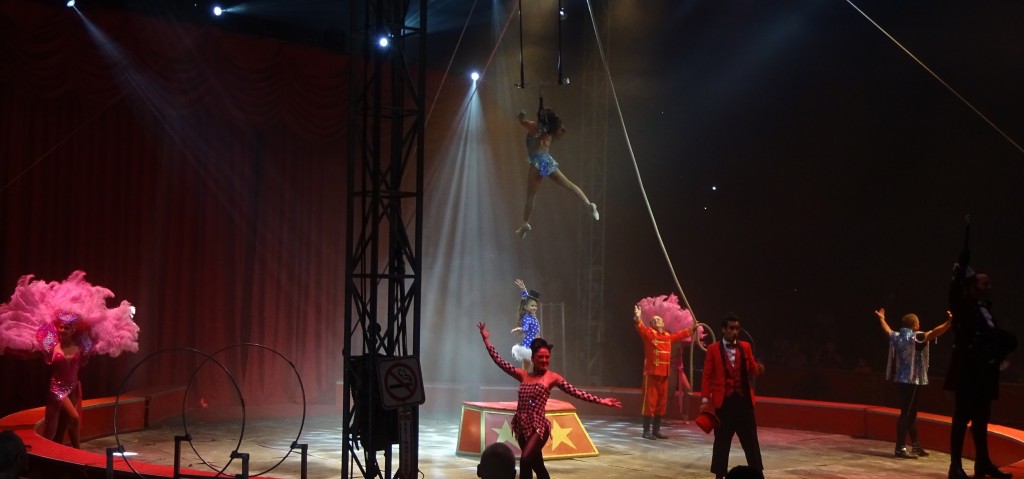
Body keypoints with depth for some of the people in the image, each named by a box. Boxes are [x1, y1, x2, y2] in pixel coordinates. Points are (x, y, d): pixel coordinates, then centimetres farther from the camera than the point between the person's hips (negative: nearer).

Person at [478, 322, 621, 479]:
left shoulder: (552, 377, 0)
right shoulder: (523, 376, 9)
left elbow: (576, 392, -4)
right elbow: (499, 361, 10)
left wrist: (601, 401, -9)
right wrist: (486, 339, 10)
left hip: (538, 426, -4)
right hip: (521, 426, 4)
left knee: (525, 460, -24)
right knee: (537, 466, 13)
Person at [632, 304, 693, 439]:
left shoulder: (668, 336, 15)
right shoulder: (649, 333, -2)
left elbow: (680, 335, 33)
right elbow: (641, 328, -22)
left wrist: (692, 329, 41)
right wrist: (637, 318, -42)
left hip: (664, 374, 6)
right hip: (651, 373, -6)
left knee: (661, 403, 9)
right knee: (649, 401, -6)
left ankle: (656, 430, 18)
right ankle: (646, 431, -3)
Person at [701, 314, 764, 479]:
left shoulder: (745, 347, 7)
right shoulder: (713, 348, -2)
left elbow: (752, 368, 10)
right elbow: (707, 376, -2)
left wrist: (758, 369, -15)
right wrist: (705, 399, -7)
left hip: (744, 399, 2)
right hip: (723, 400, -2)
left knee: (750, 439, 5)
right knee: (722, 441, 5)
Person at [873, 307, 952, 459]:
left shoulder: (897, 337, 12)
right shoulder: (916, 337, -13)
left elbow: (888, 331, 34)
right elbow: (933, 333, -28)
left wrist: (881, 319, 52)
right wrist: (949, 322, -35)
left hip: (901, 379, 9)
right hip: (911, 380, -9)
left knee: (911, 413, 16)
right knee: (906, 413, -7)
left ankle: (916, 446, 23)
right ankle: (900, 448, -7)